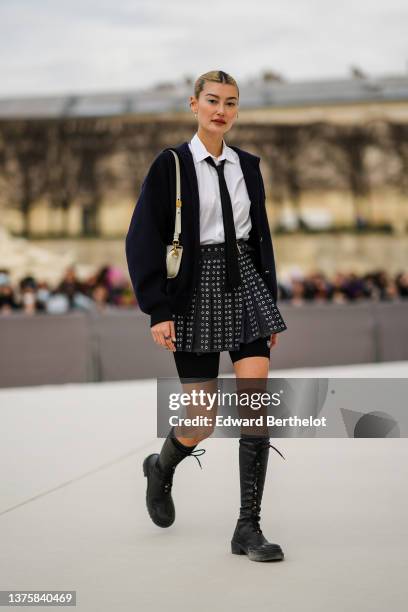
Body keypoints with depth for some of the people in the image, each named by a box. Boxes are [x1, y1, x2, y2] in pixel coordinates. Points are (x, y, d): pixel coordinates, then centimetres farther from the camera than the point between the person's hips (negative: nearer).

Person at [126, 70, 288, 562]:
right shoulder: (171, 164, -4)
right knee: (203, 422, 0)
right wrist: (158, 312, -14)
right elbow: (142, 240, -7)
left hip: (245, 286, 4)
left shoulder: (247, 166, 10)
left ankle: (248, 528, -4)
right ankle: (161, 468, 36)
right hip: (196, 291, -4)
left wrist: (270, 306, 14)